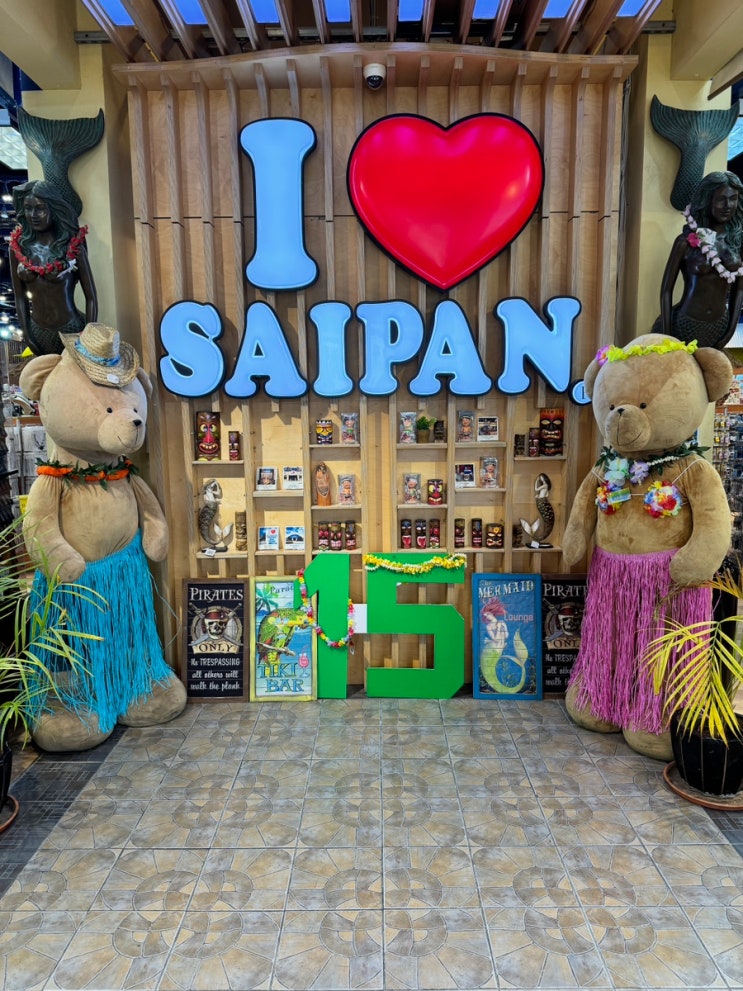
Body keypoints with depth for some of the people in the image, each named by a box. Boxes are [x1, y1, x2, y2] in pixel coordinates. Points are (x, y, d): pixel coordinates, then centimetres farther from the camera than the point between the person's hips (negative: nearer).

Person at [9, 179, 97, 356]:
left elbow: (91, 297, -8)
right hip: (36, 331, 3)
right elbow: (19, 296, 5)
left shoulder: (72, 246, -10)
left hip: (70, 329, -3)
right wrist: (26, 334, 0)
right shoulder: (18, 245, 0)